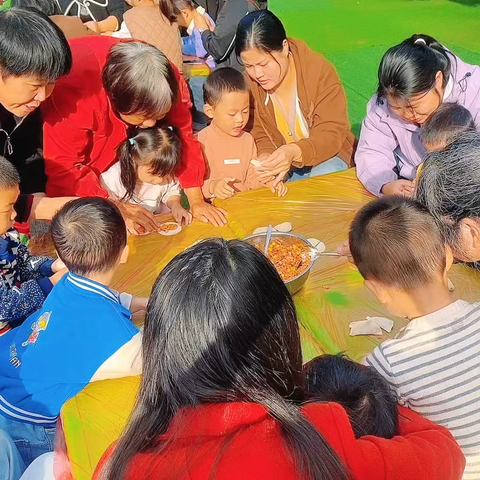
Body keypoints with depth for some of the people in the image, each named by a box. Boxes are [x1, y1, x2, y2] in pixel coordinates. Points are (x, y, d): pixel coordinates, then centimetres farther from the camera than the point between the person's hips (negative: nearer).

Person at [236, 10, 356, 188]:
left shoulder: (320, 70, -19)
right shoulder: (248, 81, -9)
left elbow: (332, 132, -22)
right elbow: (259, 134, -3)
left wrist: (295, 152, -43)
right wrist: (265, 156, -29)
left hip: (326, 155, -2)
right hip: (279, 161, 2)